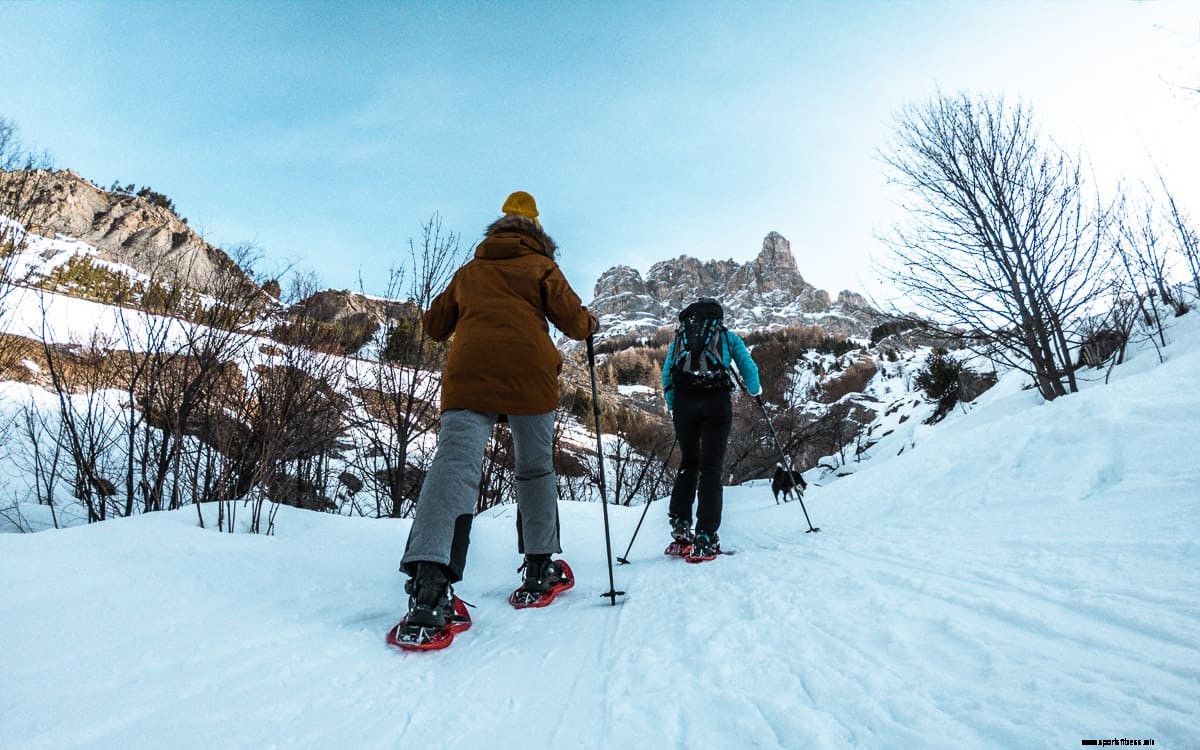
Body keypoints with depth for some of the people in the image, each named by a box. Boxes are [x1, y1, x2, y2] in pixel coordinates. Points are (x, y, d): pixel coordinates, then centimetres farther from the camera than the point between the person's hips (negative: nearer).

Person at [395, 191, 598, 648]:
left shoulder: (468, 271, 25)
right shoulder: (541, 267, 16)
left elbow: (435, 326, 27)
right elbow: (572, 319, 6)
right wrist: (591, 323, 28)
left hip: (468, 375, 2)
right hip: (529, 375, -1)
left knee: (455, 464, -10)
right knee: (535, 468, 10)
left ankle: (428, 582, -27)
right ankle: (539, 569, 17)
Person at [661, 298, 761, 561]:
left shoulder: (678, 338, 23)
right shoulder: (728, 336, 18)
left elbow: (666, 377, 16)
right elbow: (749, 369, 13)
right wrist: (754, 391, 33)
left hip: (683, 401, 2)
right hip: (716, 401, -2)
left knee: (688, 463, 17)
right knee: (711, 469, 0)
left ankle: (680, 526, 8)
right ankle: (705, 541, -4)